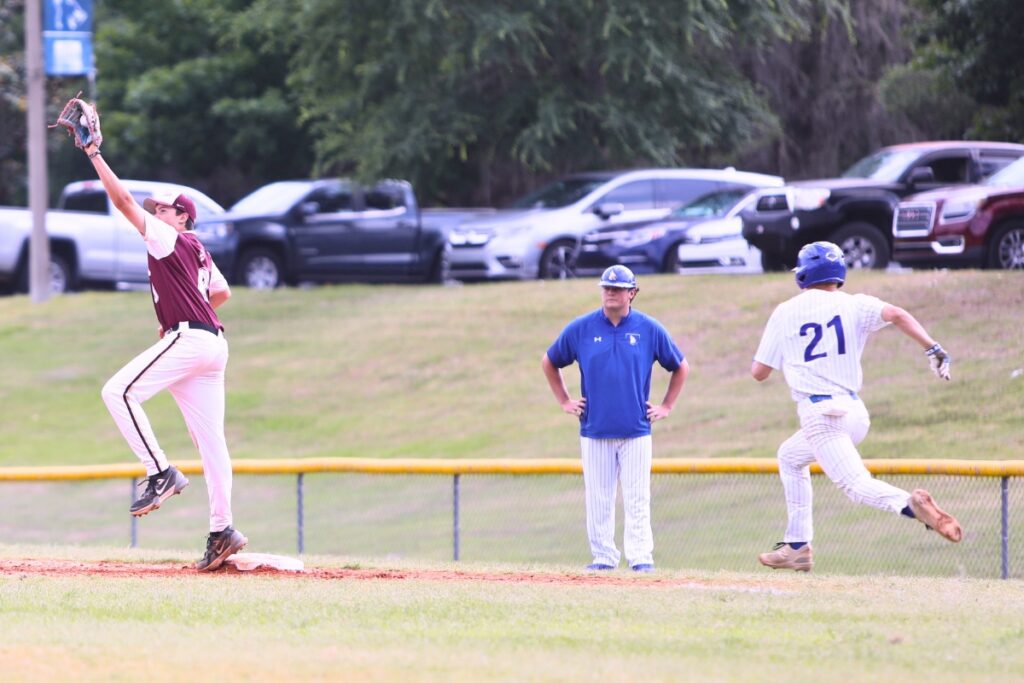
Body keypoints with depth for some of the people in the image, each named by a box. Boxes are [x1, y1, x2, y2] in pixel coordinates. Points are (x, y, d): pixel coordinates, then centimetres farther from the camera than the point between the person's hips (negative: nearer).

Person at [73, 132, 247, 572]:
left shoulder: (171, 239, -2)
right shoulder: (199, 252, 24)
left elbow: (124, 201, -8)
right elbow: (222, 293, 35)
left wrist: (94, 154, -7)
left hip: (188, 338, -10)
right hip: (213, 344, 10)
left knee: (119, 391, -12)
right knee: (209, 437, 4)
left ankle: (161, 472, -17)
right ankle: (221, 531, -1)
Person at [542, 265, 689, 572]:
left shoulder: (649, 329, 3)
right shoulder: (580, 328, 3)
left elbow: (681, 367, 15)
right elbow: (549, 362, 18)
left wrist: (666, 406, 9)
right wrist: (564, 401, 11)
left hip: (636, 431, -1)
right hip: (595, 431, 1)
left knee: (637, 499, -4)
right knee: (597, 498, 1)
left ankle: (641, 556, -3)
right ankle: (603, 556, 7)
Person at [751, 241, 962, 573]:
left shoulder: (785, 313, 5)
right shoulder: (853, 305, 8)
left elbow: (759, 372, 8)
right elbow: (896, 315, -11)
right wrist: (933, 348, -17)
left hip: (819, 414, -5)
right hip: (855, 411, 5)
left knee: (856, 483, -17)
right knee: (790, 457, 28)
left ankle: (911, 505, -47)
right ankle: (796, 546, 25)